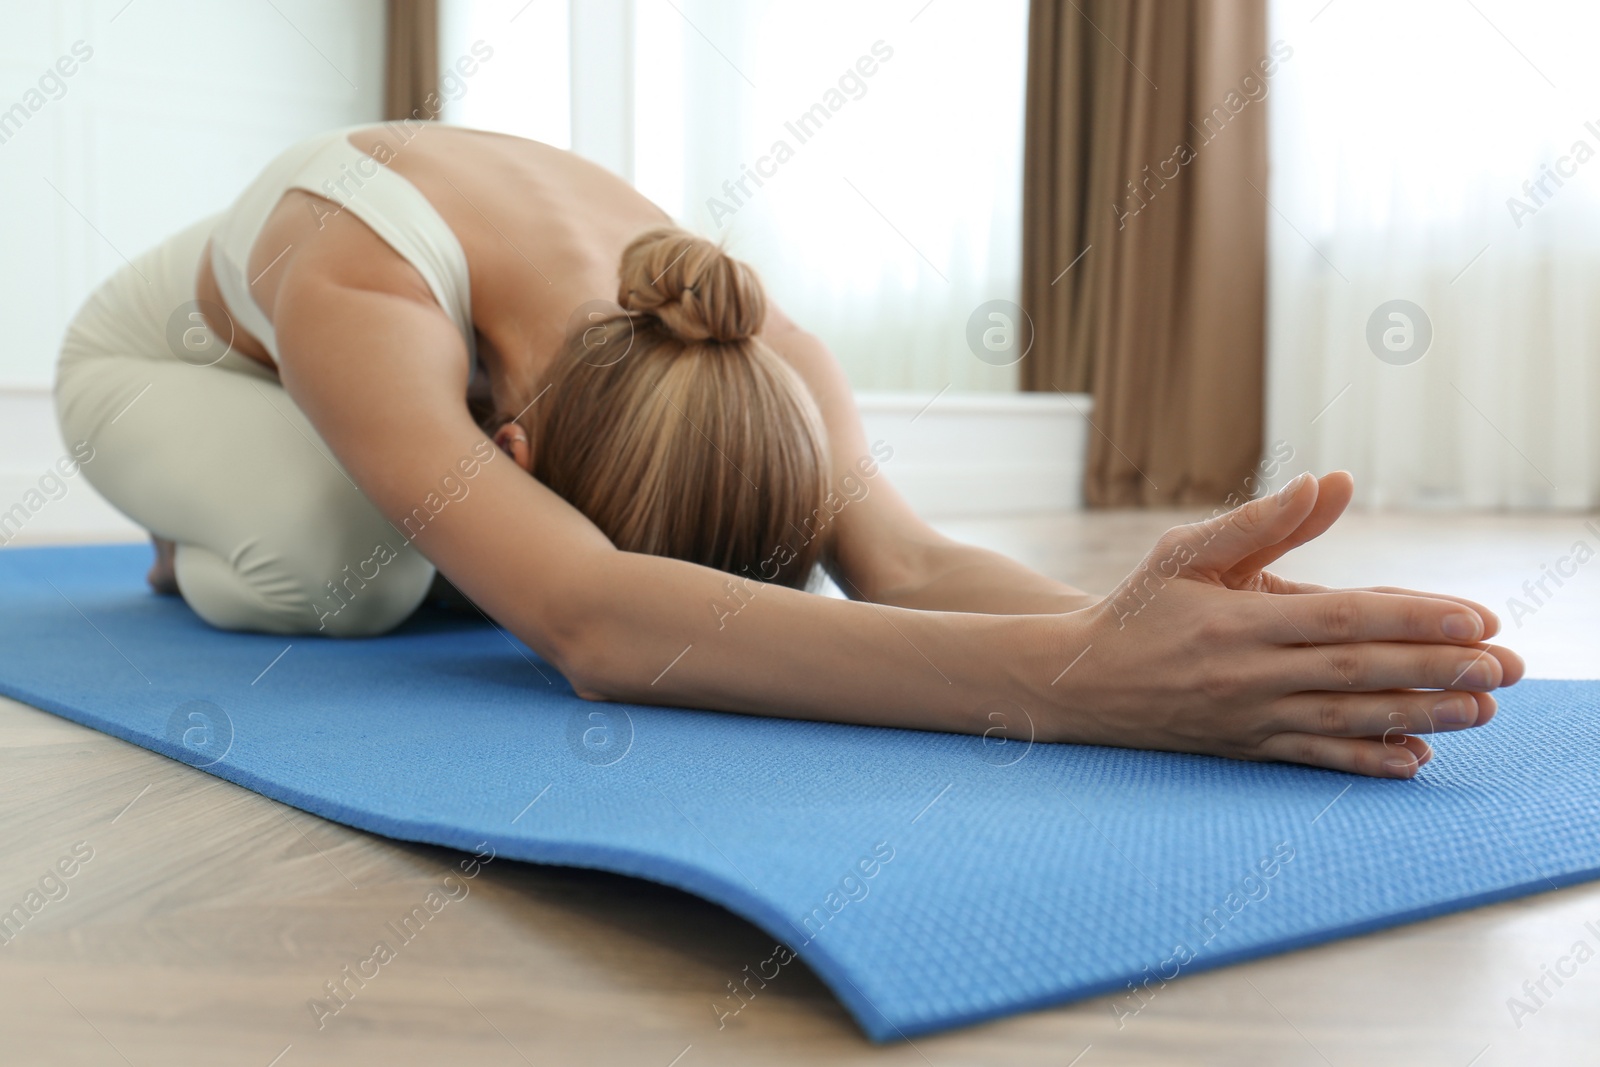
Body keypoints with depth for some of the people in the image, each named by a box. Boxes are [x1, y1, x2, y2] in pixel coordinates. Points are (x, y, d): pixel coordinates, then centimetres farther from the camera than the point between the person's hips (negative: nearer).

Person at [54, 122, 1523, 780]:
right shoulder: (356, 298, -50)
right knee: (346, 569, -36)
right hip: (163, 360, -5)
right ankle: (204, 558, 2)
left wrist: (1117, 619, -70)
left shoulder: (751, 346, -34)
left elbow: (899, 557, -47)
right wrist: (1064, 677, -77)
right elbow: (587, 625, -66)